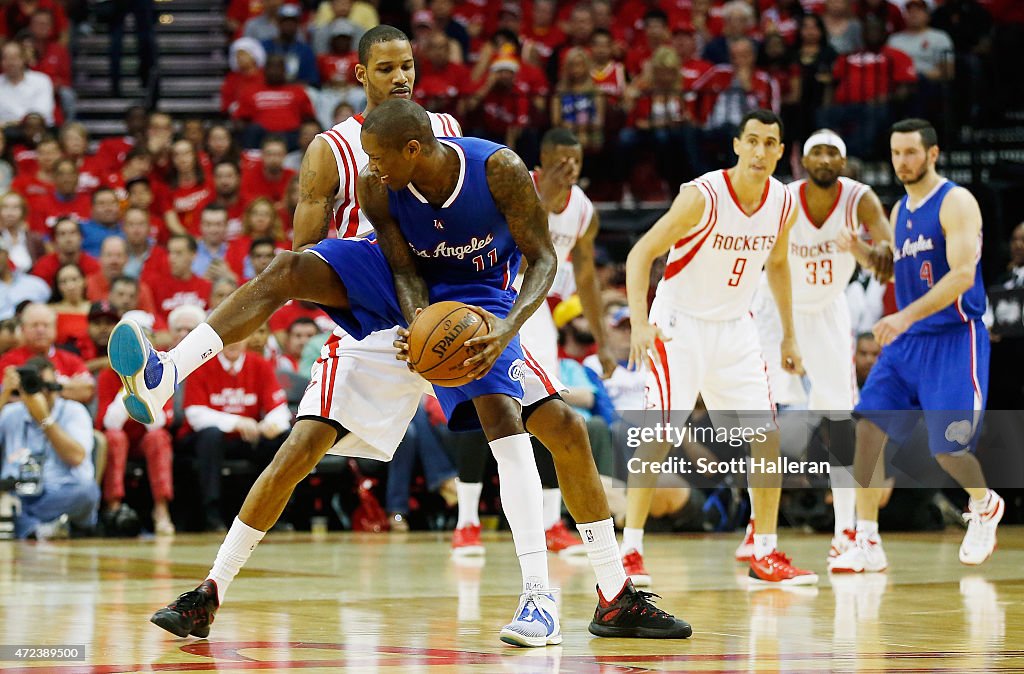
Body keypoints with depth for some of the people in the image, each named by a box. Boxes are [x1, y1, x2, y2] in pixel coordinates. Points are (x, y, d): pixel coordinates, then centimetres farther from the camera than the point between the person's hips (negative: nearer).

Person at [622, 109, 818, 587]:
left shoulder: (783, 203, -4)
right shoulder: (703, 197, -22)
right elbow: (641, 253, -20)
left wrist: (789, 336, 16)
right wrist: (639, 323, -32)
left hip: (735, 328, 6)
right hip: (680, 324, -6)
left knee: (767, 435, 0)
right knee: (659, 434, -15)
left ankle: (766, 556, 9)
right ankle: (630, 551, -9)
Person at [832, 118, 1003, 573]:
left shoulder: (956, 203, -11)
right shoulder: (899, 211, 14)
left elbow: (962, 275, -21)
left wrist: (906, 316, -29)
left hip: (954, 338, -7)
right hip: (906, 340, 7)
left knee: (949, 449, -7)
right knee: (868, 428, -9)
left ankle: (985, 508, 26)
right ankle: (867, 544, -7)